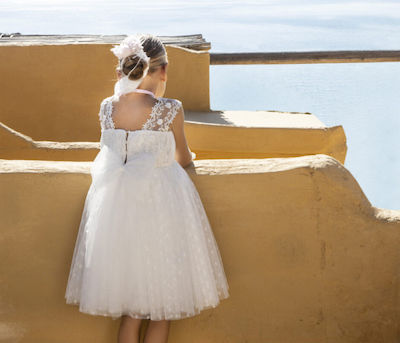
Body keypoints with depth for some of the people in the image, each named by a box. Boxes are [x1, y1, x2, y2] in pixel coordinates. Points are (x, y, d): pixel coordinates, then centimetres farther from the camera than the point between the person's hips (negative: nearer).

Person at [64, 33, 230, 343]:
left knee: (129, 307, 17)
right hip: (159, 206, -4)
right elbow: (183, 158, 4)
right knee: (162, 307, 13)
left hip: (115, 209, 4)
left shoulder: (107, 108, -3)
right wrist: (189, 157, 26)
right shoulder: (170, 110, -13)